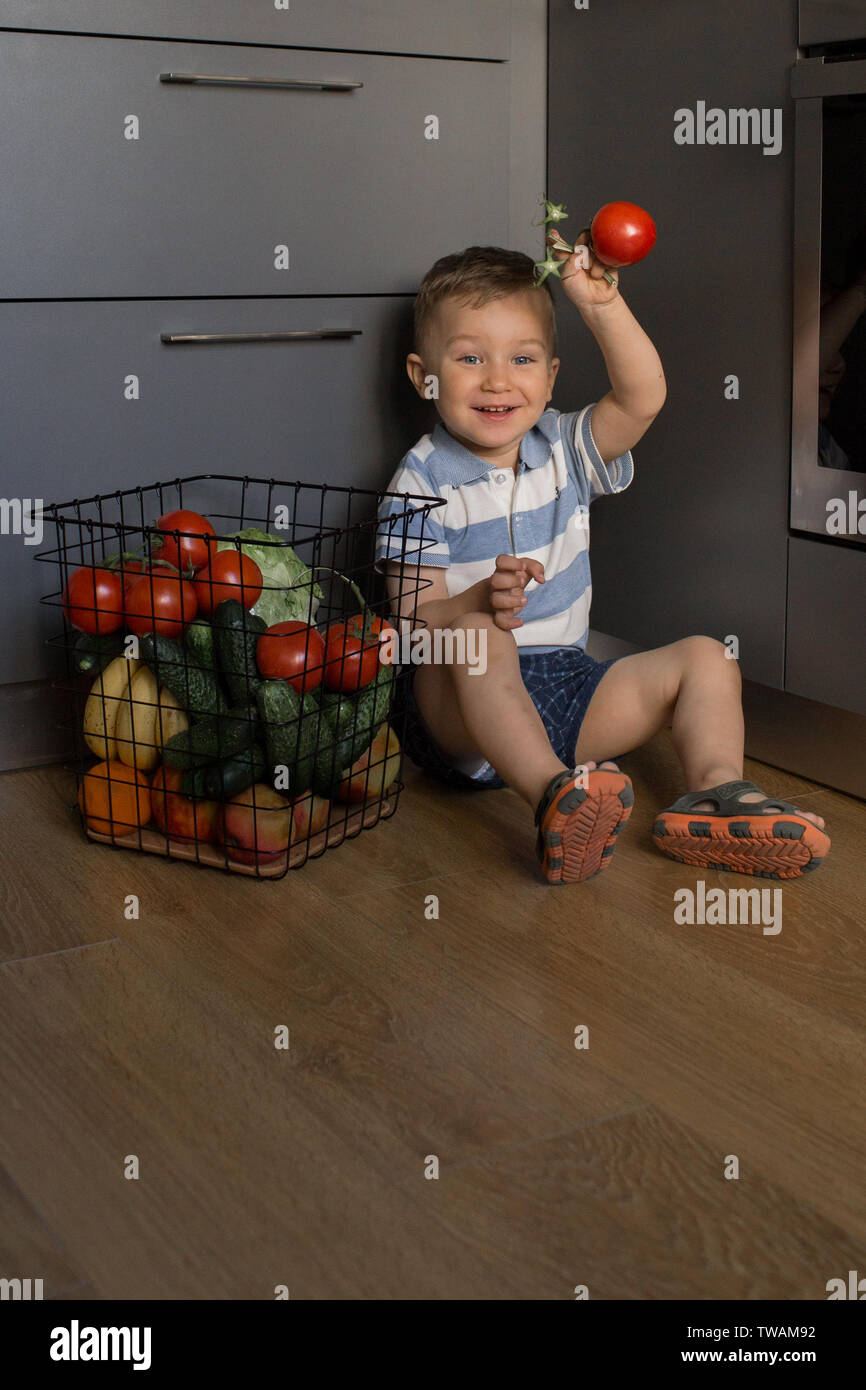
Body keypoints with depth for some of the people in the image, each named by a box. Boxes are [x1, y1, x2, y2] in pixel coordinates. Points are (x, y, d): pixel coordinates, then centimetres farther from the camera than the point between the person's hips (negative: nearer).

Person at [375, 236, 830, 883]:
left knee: (706, 658, -5)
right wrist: (480, 601, -34)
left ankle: (716, 790, -30)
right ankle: (553, 794, -55)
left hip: (565, 690, 6)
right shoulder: (424, 482, -6)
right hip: (461, 708, -5)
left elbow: (643, 397, -8)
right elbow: (413, 618, -14)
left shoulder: (565, 450, 9)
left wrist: (601, 302, -19)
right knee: (477, 638, -37)